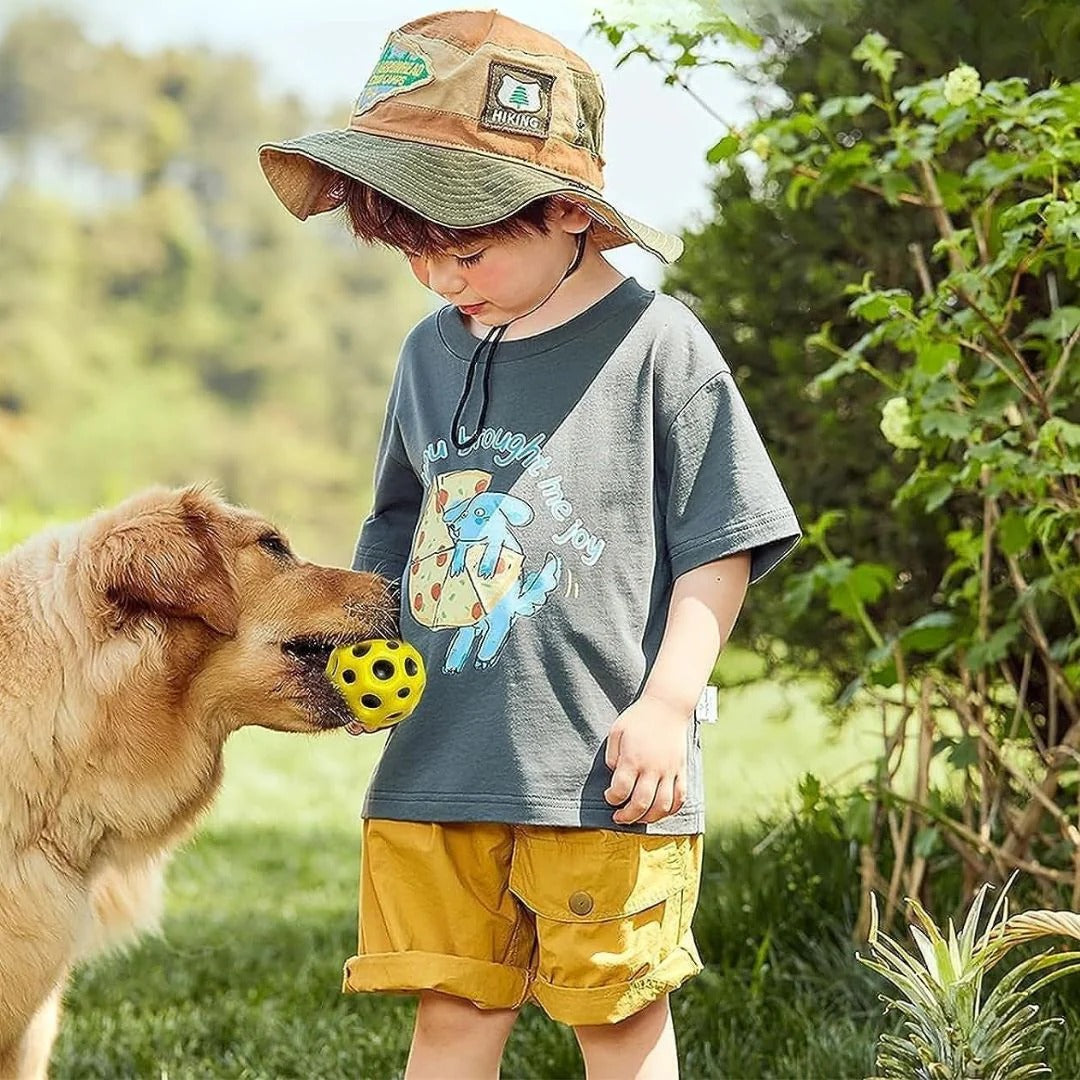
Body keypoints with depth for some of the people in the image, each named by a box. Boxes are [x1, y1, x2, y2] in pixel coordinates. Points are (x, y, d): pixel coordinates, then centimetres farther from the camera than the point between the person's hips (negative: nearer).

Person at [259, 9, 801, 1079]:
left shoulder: (655, 343, -5)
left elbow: (719, 542, -4)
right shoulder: (431, 352, 12)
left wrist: (668, 701, -12)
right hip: (435, 762, 5)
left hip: (600, 776, -5)